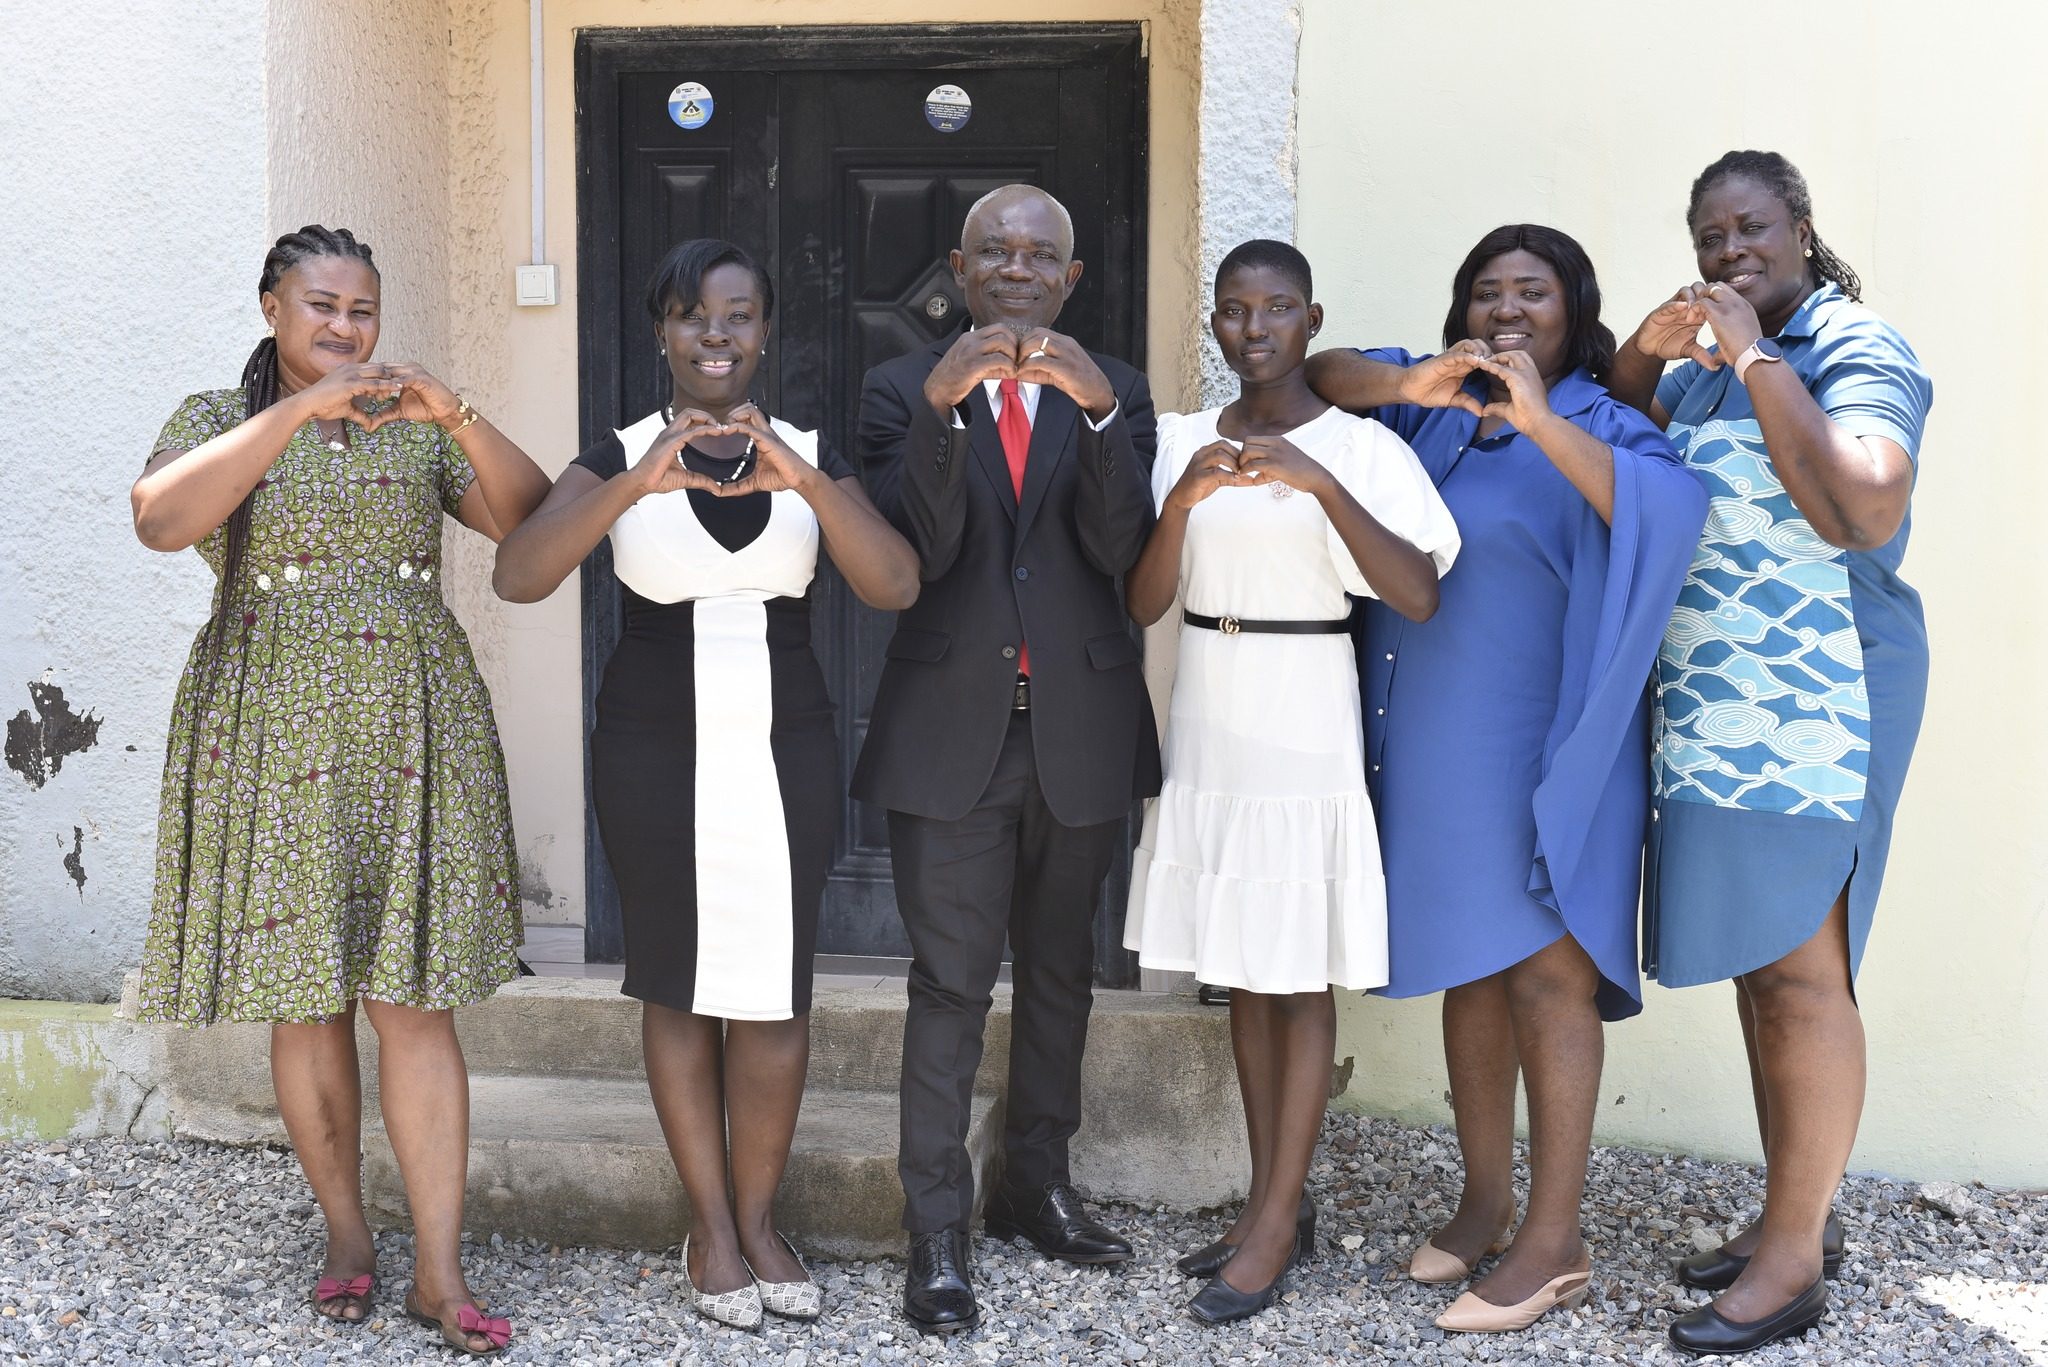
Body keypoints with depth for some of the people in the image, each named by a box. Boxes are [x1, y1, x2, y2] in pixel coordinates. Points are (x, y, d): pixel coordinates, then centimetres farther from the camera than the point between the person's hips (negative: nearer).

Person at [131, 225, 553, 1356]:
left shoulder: (416, 427, 12)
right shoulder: (216, 419, 8)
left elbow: (529, 521, -1)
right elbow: (161, 520, -14)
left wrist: (459, 419, -16)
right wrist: (296, 412, -19)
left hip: (409, 729, 1)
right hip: (275, 736, 0)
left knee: (415, 998, -4)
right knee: (303, 997, 4)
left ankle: (439, 1273, -1)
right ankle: (346, 1233, 21)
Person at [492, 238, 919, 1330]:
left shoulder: (810, 456, 5)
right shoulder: (620, 456, 1)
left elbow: (895, 586, -10)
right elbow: (518, 576, -14)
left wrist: (808, 484, -25)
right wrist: (636, 486, -28)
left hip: (785, 749, 1)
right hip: (657, 751, 0)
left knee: (774, 992, 1)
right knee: (678, 986, 7)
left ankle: (758, 1218, 18)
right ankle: (710, 1222, 21)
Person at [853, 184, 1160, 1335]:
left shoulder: (1116, 393, 3)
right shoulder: (904, 390, 0)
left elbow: (1120, 548, -10)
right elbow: (914, 551, -12)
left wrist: (1096, 408, -23)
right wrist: (944, 408, -24)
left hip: (1081, 730, 3)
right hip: (953, 731, -2)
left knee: (1059, 973, 15)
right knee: (951, 984, 0)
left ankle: (1037, 1185, 32)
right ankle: (938, 1230, 10)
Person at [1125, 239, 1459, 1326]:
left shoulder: (1360, 446, -6)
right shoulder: (1182, 441, 6)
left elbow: (1419, 597, -17)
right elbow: (1143, 605, 1)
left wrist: (1318, 482, -24)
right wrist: (1183, 500, -15)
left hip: (1302, 721, -5)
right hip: (1205, 720, 5)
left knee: (1299, 972, 2)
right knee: (1243, 966, 12)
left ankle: (1278, 1221, 11)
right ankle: (1270, 1200, 23)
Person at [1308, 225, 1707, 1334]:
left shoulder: (1598, 427, -6)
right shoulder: (1436, 408, 8)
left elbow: (1673, 511, -24)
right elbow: (1323, 373, 3)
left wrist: (1541, 419, -30)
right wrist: (1411, 386, -16)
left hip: (1535, 743, -5)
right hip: (1431, 741, 5)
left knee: (1544, 975, -1)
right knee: (1470, 970, 14)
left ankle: (1554, 1240, 9)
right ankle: (1484, 1200, 28)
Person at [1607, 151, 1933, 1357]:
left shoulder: (1855, 348, -8)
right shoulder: (1716, 364, 16)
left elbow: (1866, 512, -23)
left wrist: (1757, 361, -17)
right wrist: (1651, 346, 4)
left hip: (1812, 703, -8)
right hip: (1714, 706, 8)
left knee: (1799, 974, -4)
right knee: (1758, 967, 12)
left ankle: (1794, 1259, 5)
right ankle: (1797, 1216, 23)